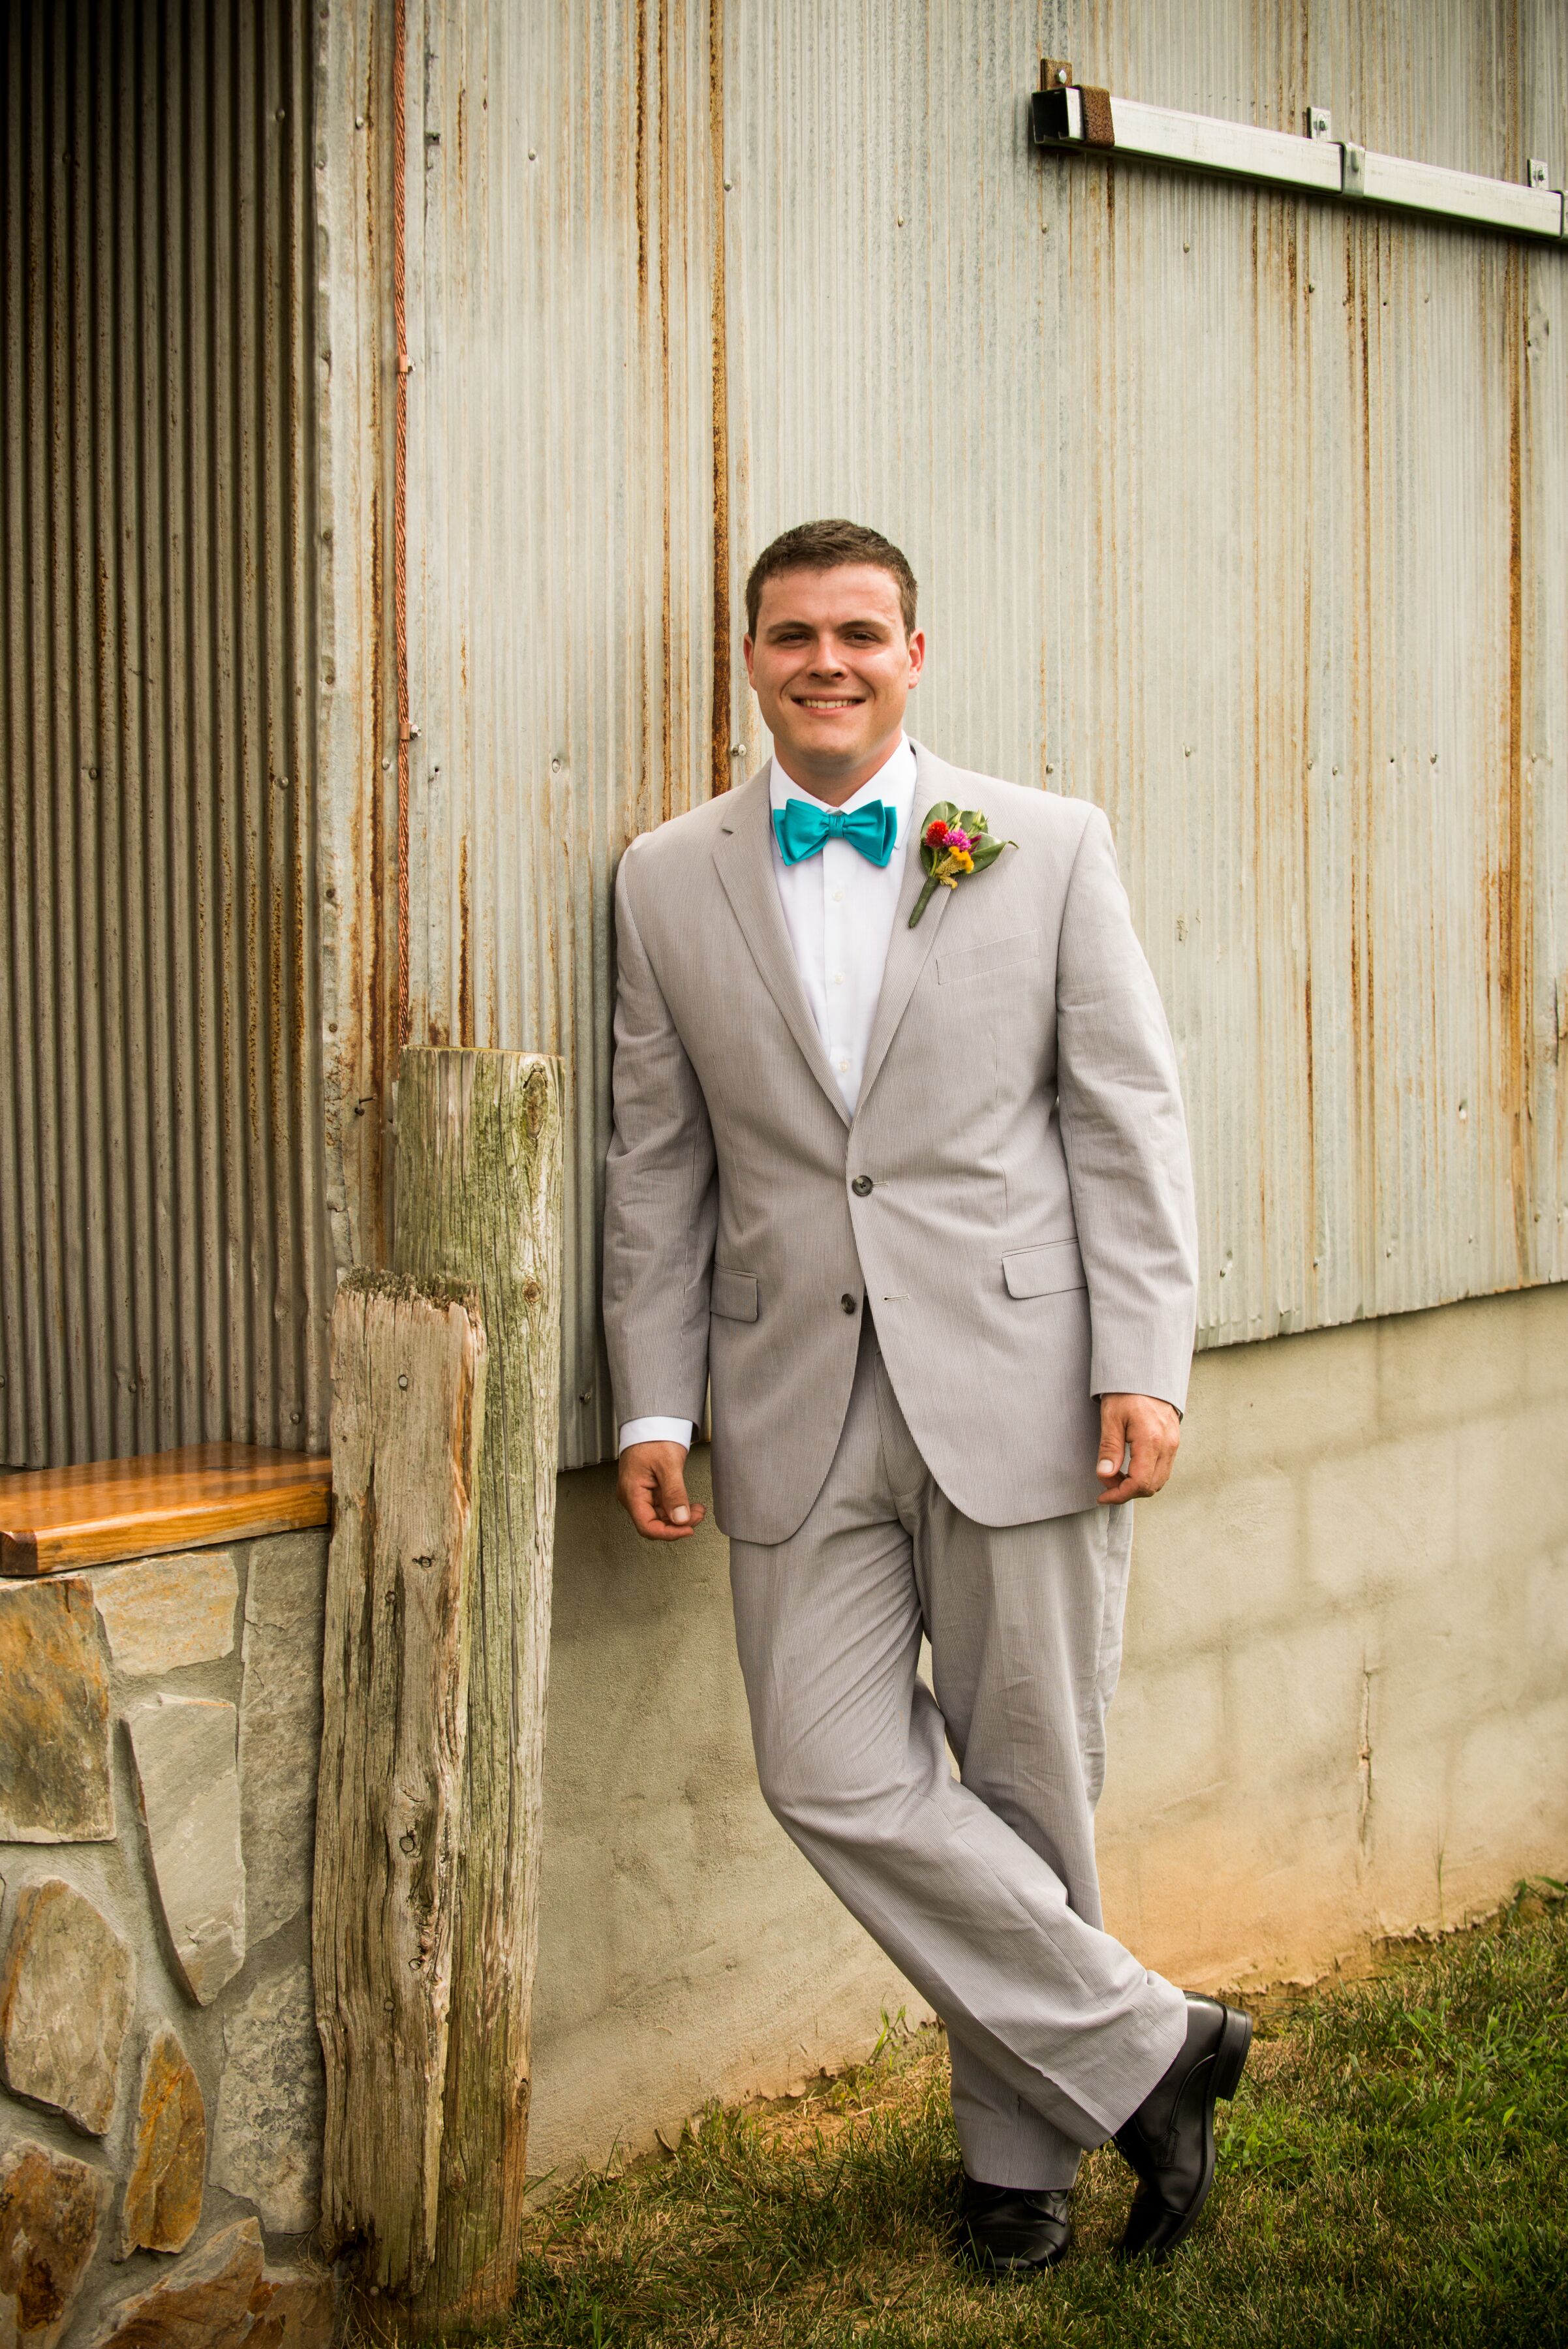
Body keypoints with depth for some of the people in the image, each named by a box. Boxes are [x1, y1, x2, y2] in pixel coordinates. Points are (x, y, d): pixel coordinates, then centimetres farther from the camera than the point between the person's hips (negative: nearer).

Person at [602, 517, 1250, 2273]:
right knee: (834, 1781, -5)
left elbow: (1129, 1120, 1)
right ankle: (1143, 2048, 11)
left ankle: (1018, 2146, 25)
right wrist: (655, 1406, 5)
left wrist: (1144, 1367, -7)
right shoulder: (668, 883, 8)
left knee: (1028, 1789, 6)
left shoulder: (1048, 847, 3)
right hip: (799, 1404, 2)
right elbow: (657, 1167, 10)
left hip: (1020, 1386, -1)